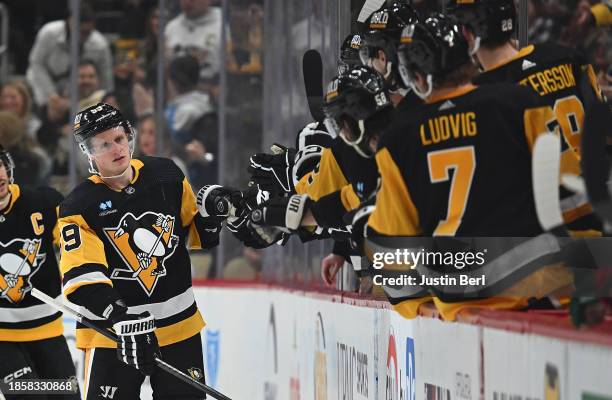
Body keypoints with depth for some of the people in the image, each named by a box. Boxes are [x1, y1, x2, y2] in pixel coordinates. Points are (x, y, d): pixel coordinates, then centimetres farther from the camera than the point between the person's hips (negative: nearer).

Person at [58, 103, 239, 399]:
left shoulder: (166, 175, 1)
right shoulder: (80, 207, -11)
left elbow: (196, 236, 14)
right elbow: (82, 277, -22)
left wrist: (210, 211, -8)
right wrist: (122, 319, -35)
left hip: (179, 323, 4)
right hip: (112, 330, -4)